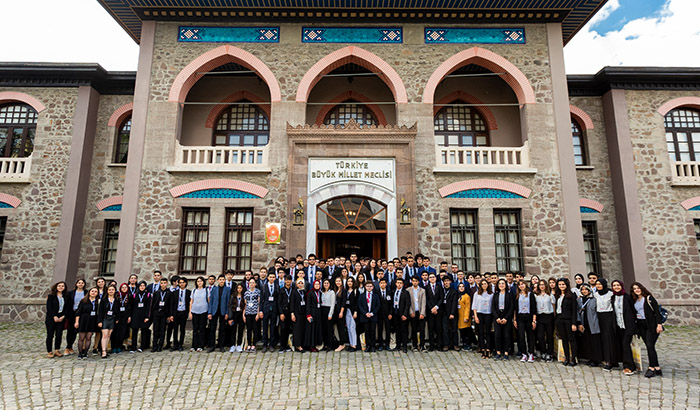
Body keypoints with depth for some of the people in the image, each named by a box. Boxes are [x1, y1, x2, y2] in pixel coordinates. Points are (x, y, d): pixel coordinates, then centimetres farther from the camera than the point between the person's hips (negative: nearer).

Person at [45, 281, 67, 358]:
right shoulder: (51, 296, -2)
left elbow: (67, 308, 6)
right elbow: (49, 307, -7)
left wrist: (63, 316, -7)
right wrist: (54, 316, -14)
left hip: (61, 318, 3)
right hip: (51, 318, -3)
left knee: (59, 334, 3)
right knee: (50, 335, 0)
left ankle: (57, 350, 13)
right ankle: (49, 352, 9)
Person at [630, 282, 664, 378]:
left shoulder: (649, 298, -6)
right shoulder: (634, 301, 11)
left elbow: (657, 311, -11)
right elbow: (634, 313, 21)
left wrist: (659, 324, -16)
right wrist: (636, 315, 4)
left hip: (652, 325, -6)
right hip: (641, 326, 6)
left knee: (650, 346, -10)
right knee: (649, 347, 7)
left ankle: (652, 368, -2)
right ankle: (657, 368, 14)